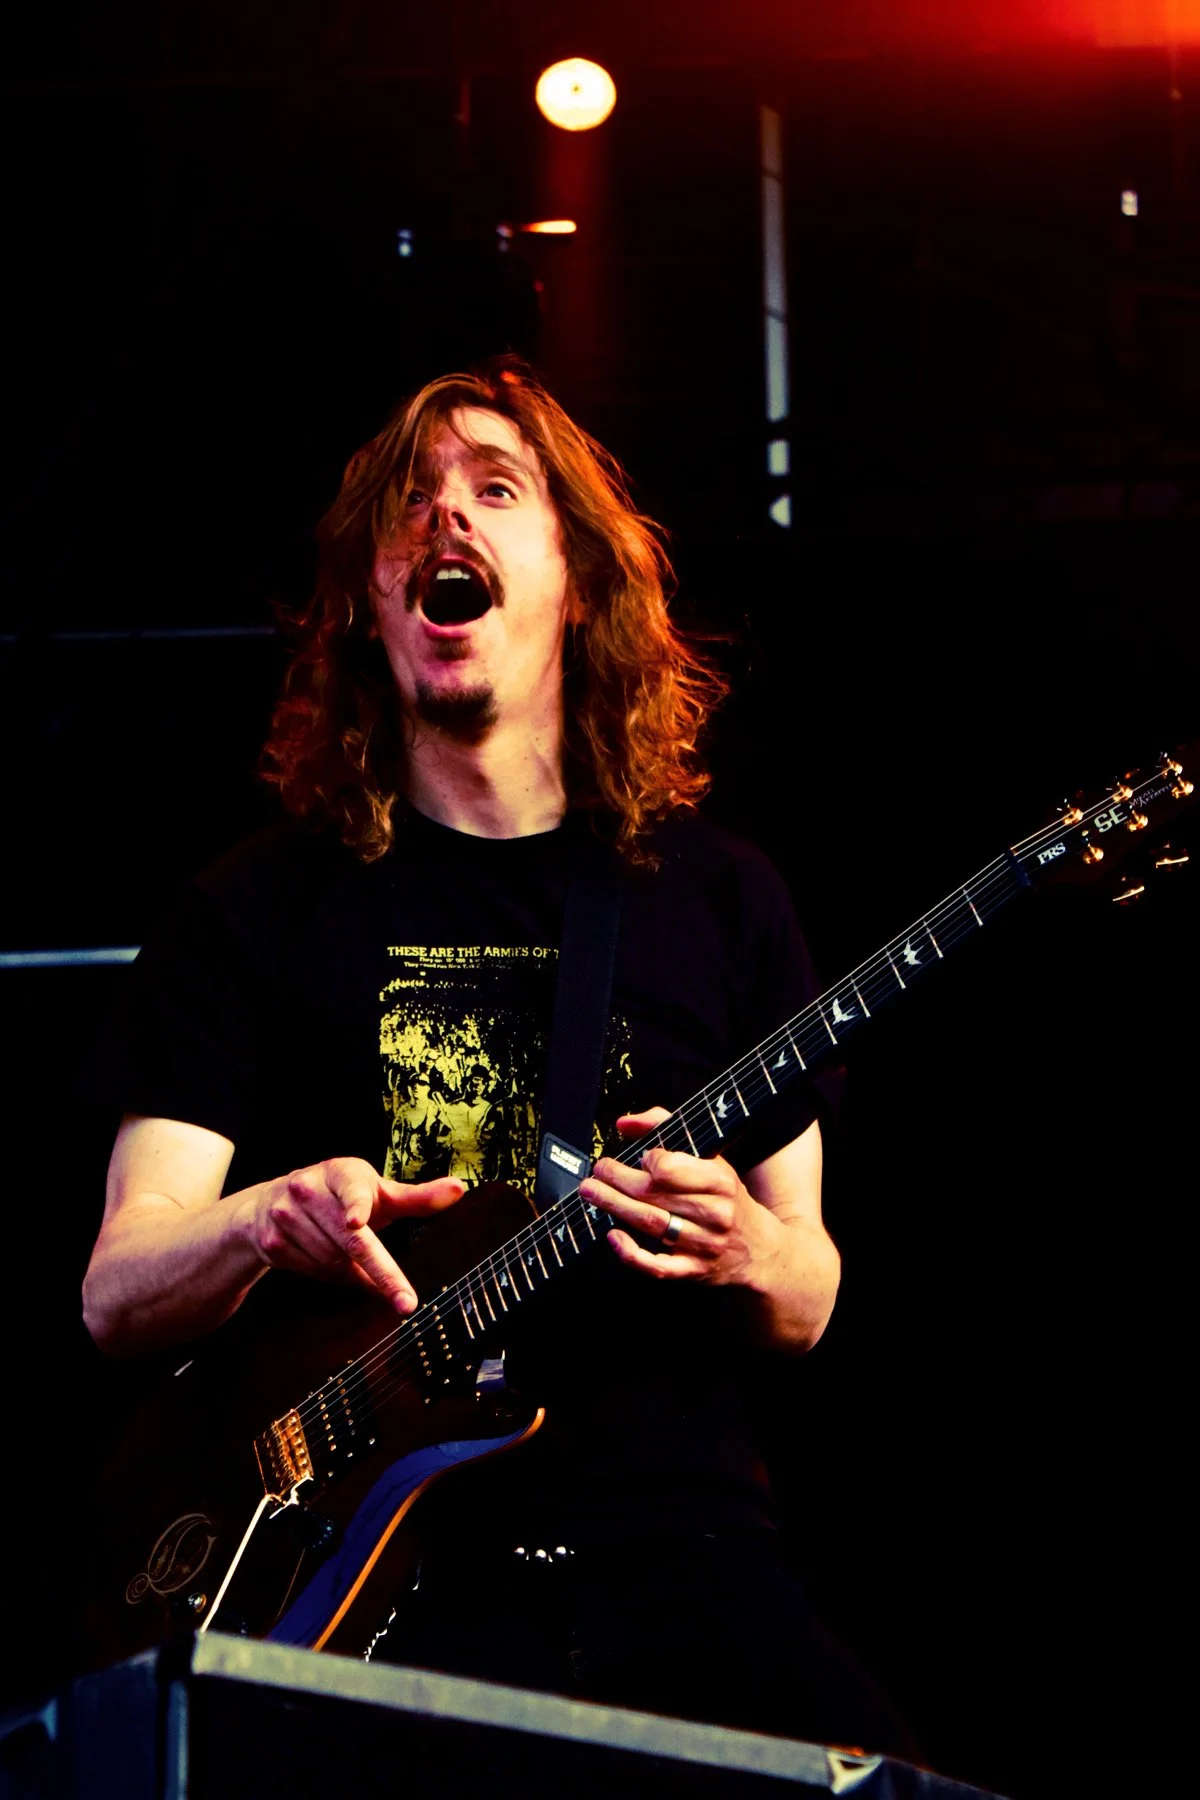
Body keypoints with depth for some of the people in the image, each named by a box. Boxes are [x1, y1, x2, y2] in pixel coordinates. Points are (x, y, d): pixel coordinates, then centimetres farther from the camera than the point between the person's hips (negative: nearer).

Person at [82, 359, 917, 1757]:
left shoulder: (716, 896, 15)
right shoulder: (259, 907, 10)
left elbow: (808, 1310, 18)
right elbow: (115, 1294, 5)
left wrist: (750, 1257, -7)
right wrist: (265, 1222, -17)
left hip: (675, 1544, 2)